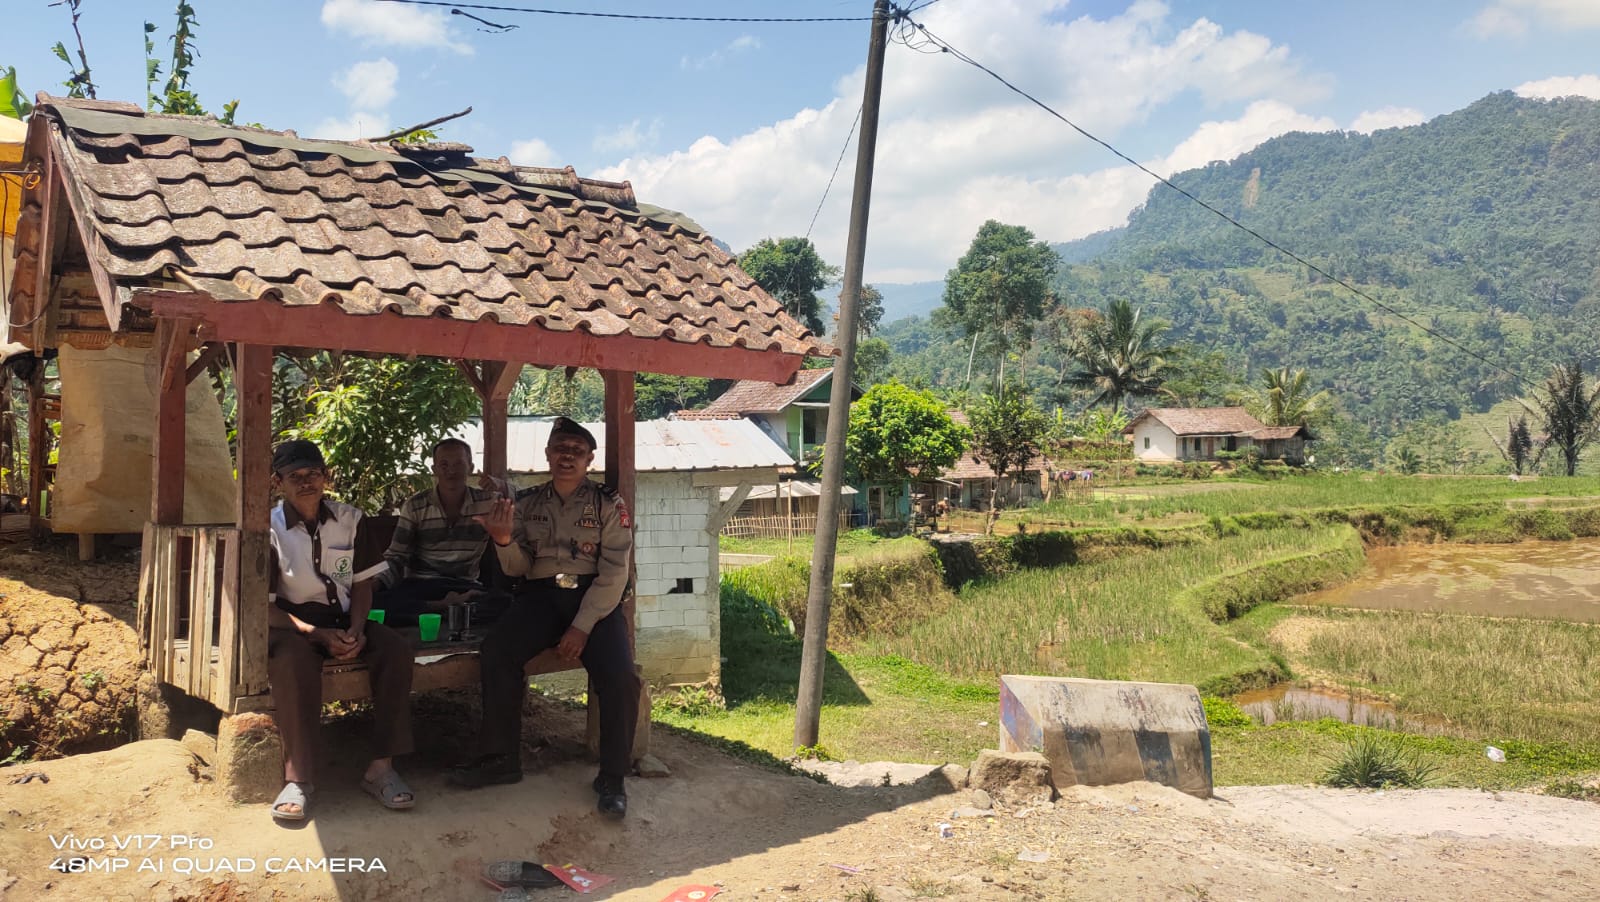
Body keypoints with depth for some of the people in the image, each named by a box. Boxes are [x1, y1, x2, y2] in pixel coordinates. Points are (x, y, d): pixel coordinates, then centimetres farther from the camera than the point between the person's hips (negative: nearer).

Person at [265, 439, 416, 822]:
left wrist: (356, 629, -11)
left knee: (395, 649, -25)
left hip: (343, 618, 4)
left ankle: (381, 768, -23)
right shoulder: (269, 530, -7)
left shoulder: (349, 520, 4)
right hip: (293, 623, -3)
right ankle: (298, 778, -33)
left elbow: (362, 583, 8)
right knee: (294, 659, -39)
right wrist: (319, 634, -20)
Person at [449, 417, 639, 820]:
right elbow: (518, 569, 9)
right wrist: (504, 540, -14)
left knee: (620, 676, -27)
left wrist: (582, 626, -16)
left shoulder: (608, 505, 1)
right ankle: (501, 758, -10)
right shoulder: (527, 504, 12)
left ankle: (612, 777, -9)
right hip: (541, 594, 3)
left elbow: (614, 573, -6)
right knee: (496, 653, -26)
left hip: (594, 599, -2)